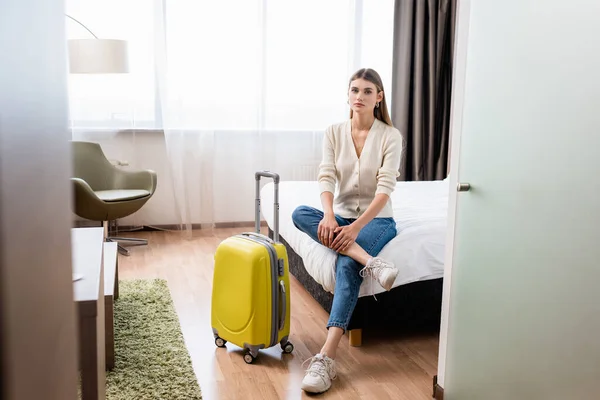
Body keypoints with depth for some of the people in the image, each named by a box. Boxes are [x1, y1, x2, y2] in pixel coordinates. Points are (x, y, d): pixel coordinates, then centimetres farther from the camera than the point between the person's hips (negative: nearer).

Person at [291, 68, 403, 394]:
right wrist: (328, 215, -30)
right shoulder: (333, 133, 3)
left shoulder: (390, 135, -7)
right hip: (342, 215, 4)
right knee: (300, 214, -27)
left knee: (347, 265, -34)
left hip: (376, 219, -4)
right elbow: (326, 178, -9)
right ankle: (370, 262, -37)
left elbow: (385, 189, -16)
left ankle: (326, 358, -40)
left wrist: (356, 227, -30)